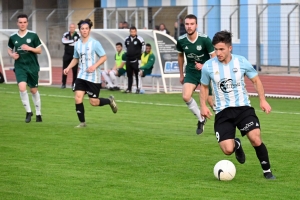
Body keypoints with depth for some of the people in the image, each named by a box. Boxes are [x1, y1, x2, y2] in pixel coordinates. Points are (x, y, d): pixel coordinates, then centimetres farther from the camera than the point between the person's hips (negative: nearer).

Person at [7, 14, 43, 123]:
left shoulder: (33, 35, -4)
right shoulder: (13, 37, 1)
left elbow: (39, 50, 0)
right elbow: (9, 49, 17)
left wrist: (29, 48, -17)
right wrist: (12, 55, -5)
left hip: (32, 66, 0)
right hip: (20, 67, 0)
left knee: (34, 90, 10)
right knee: (22, 88, -19)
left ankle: (38, 113, 27)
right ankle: (28, 111, -2)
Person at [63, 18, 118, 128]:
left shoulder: (95, 43, -10)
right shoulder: (77, 44, 6)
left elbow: (104, 57, -8)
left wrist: (94, 66, -22)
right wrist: (68, 68, 5)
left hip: (93, 77, -4)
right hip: (81, 76, 4)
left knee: (94, 102, -2)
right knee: (78, 98, -10)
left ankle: (110, 100, 29)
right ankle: (82, 122, 4)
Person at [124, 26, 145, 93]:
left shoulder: (139, 39, -8)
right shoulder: (127, 39, 7)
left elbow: (143, 48, 1)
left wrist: (139, 54, 9)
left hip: (136, 60, -5)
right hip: (128, 59, 5)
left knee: (138, 74, -6)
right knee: (129, 75, 10)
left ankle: (138, 88, -1)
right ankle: (129, 89, 18)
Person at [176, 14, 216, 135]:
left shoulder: (204, 39, -19)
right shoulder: (181, 40, -9)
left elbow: (214, 57, -11)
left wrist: (204, 66, -27)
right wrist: (181, 74, 17)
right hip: (191, 72, 3)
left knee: (211, 101, -1)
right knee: (186, 97, -17)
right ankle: (201, 119, 6)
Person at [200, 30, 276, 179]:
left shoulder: (241, 62, -6)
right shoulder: (208, 66, -6)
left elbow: (256, 80, 9)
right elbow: (204, 86, 12)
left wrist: (262, 100, -2)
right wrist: (203, 106, -1)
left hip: (243, 107, 0)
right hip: (223, 111, 0)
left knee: (256, 139, -21)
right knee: (228, 150, -15)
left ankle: (267, 171, 3)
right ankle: (237, 144, 26)